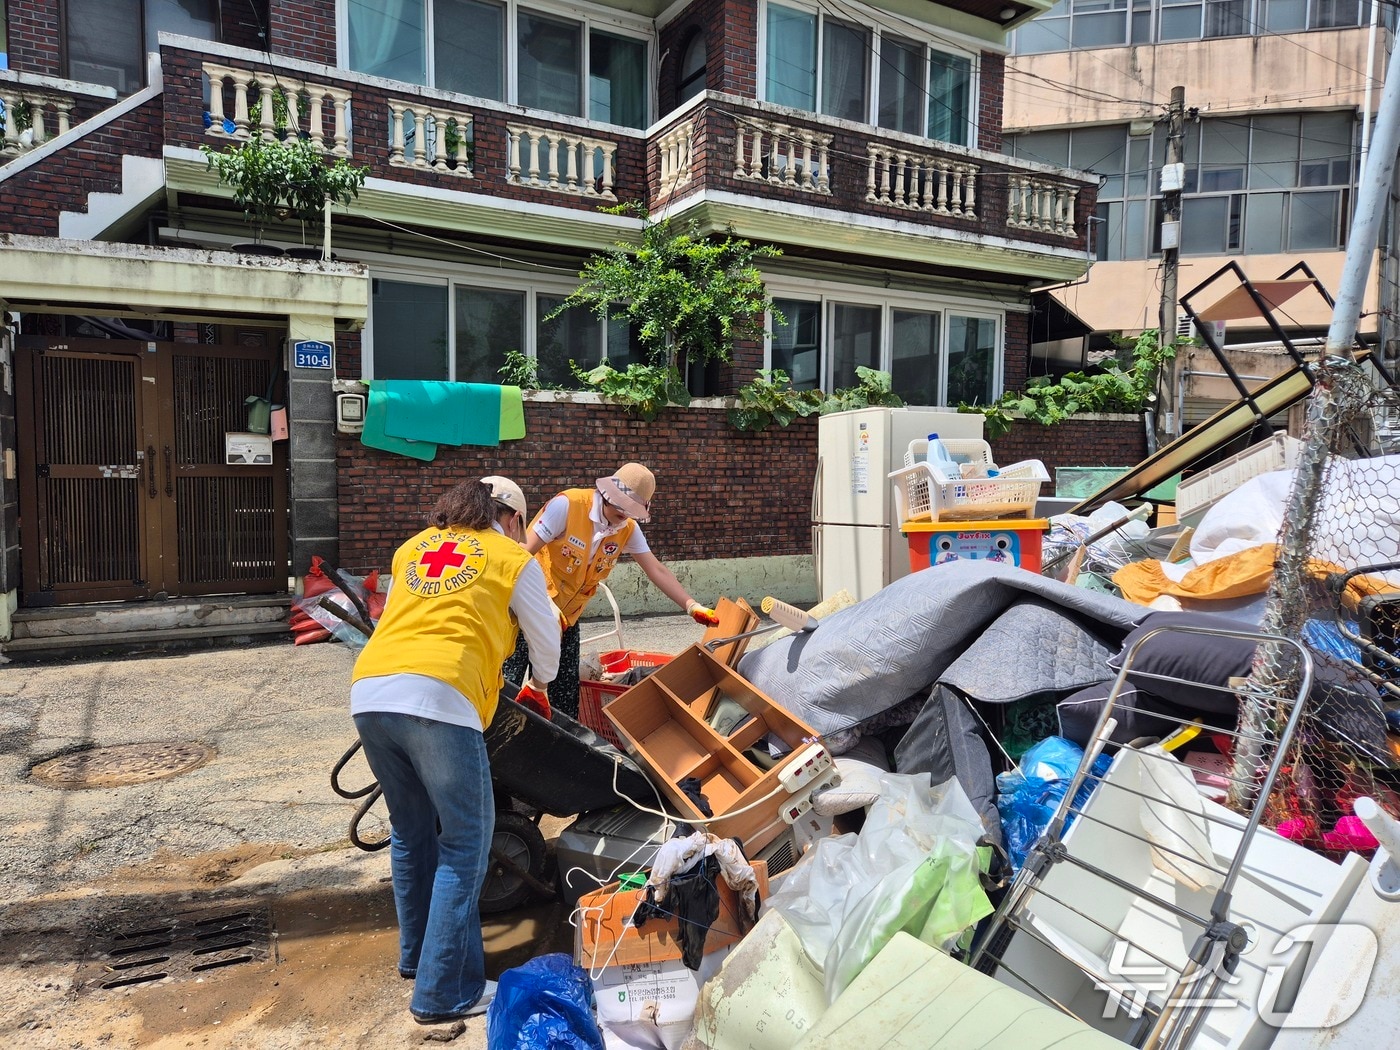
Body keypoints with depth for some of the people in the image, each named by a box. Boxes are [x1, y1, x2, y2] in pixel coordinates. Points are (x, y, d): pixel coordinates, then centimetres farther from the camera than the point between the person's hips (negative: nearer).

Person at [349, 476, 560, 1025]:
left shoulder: (412, 548, 26)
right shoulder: (514, 559, 12)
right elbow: (547, 646, 19)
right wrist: (540, 682, 42)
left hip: (369, 691, 7)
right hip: (437, 699, -6)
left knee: (410, 832, 22)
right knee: (464, 845, 6)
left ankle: (416, 954, 37)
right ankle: (444, 991, 9)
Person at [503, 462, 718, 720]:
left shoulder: (628, 528, -3)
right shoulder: (568, 505, -21)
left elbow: (656, 570, -2)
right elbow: (524, 556, -21)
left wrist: (693, 607, -12)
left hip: (566, 617, 6)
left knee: (566, 693, 8)